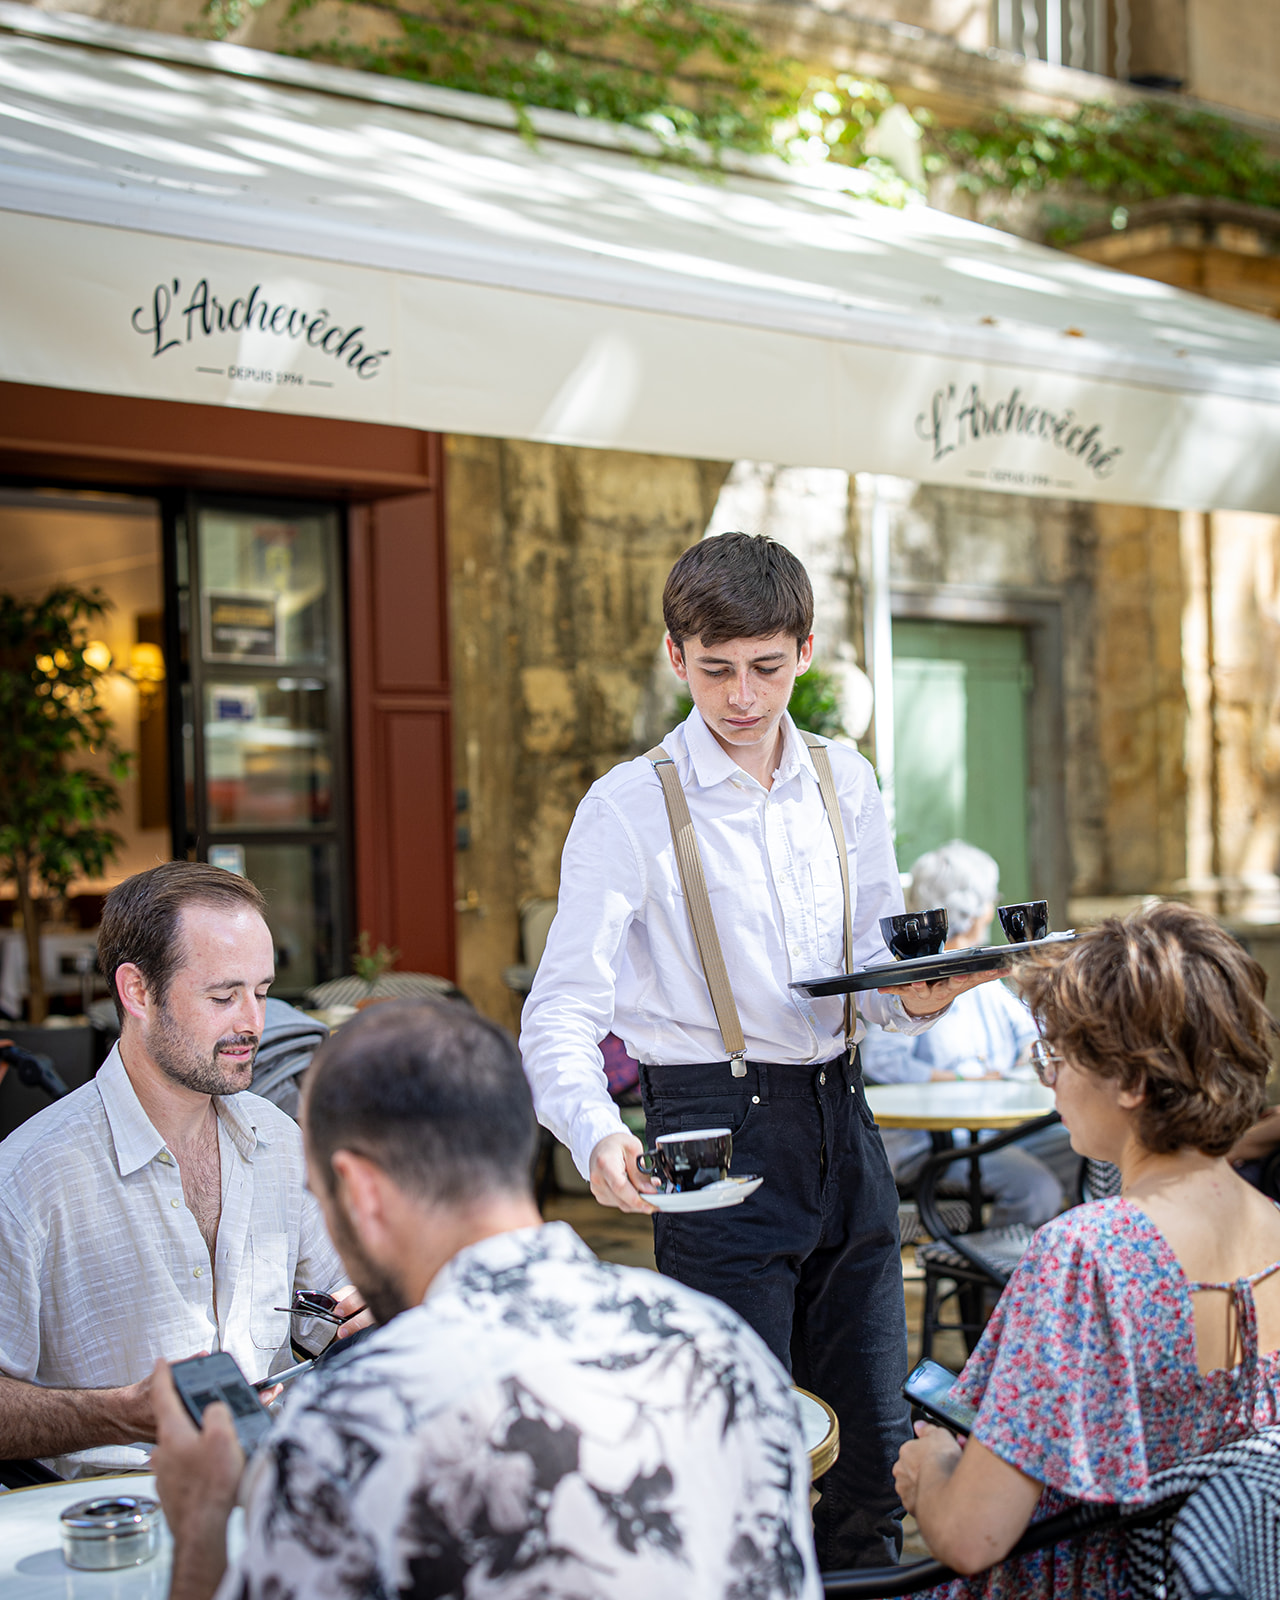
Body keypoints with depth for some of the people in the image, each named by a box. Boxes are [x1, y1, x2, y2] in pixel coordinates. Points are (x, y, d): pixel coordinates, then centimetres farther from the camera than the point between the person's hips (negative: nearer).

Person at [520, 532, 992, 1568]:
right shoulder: (629, 808, -7)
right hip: (719, 1132, -5)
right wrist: (596, 1134, -32)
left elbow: (873, 959, 14)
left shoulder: (846, 785, 8)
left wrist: (917, 995, -10)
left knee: (882, 1436, 11)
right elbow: (562, 1012, -13)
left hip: (840, 1121, 5)